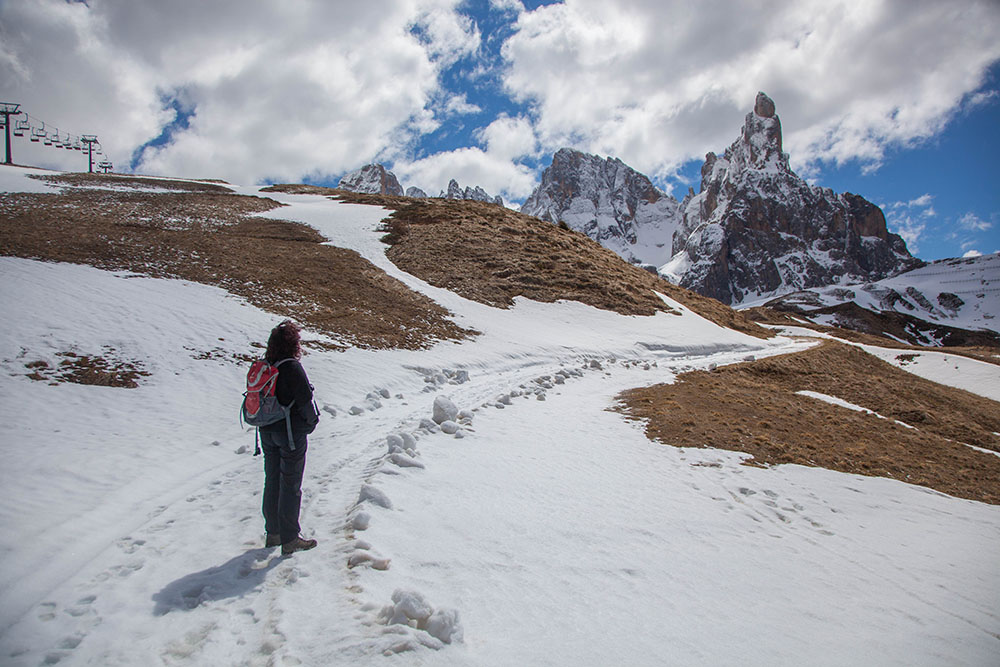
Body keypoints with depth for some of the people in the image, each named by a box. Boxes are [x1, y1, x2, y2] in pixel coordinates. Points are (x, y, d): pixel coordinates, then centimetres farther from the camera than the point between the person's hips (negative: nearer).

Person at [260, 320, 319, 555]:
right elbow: (305, 400, -18)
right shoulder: (292, 367, -19)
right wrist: (312, 421, -1)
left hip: (267, 431, 7)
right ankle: (290, 540, 10)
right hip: (292, 432, -7)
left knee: (272, 482, 17)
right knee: (290, 485, 2)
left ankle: (273, 533, 28)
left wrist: (267, 422, 15)